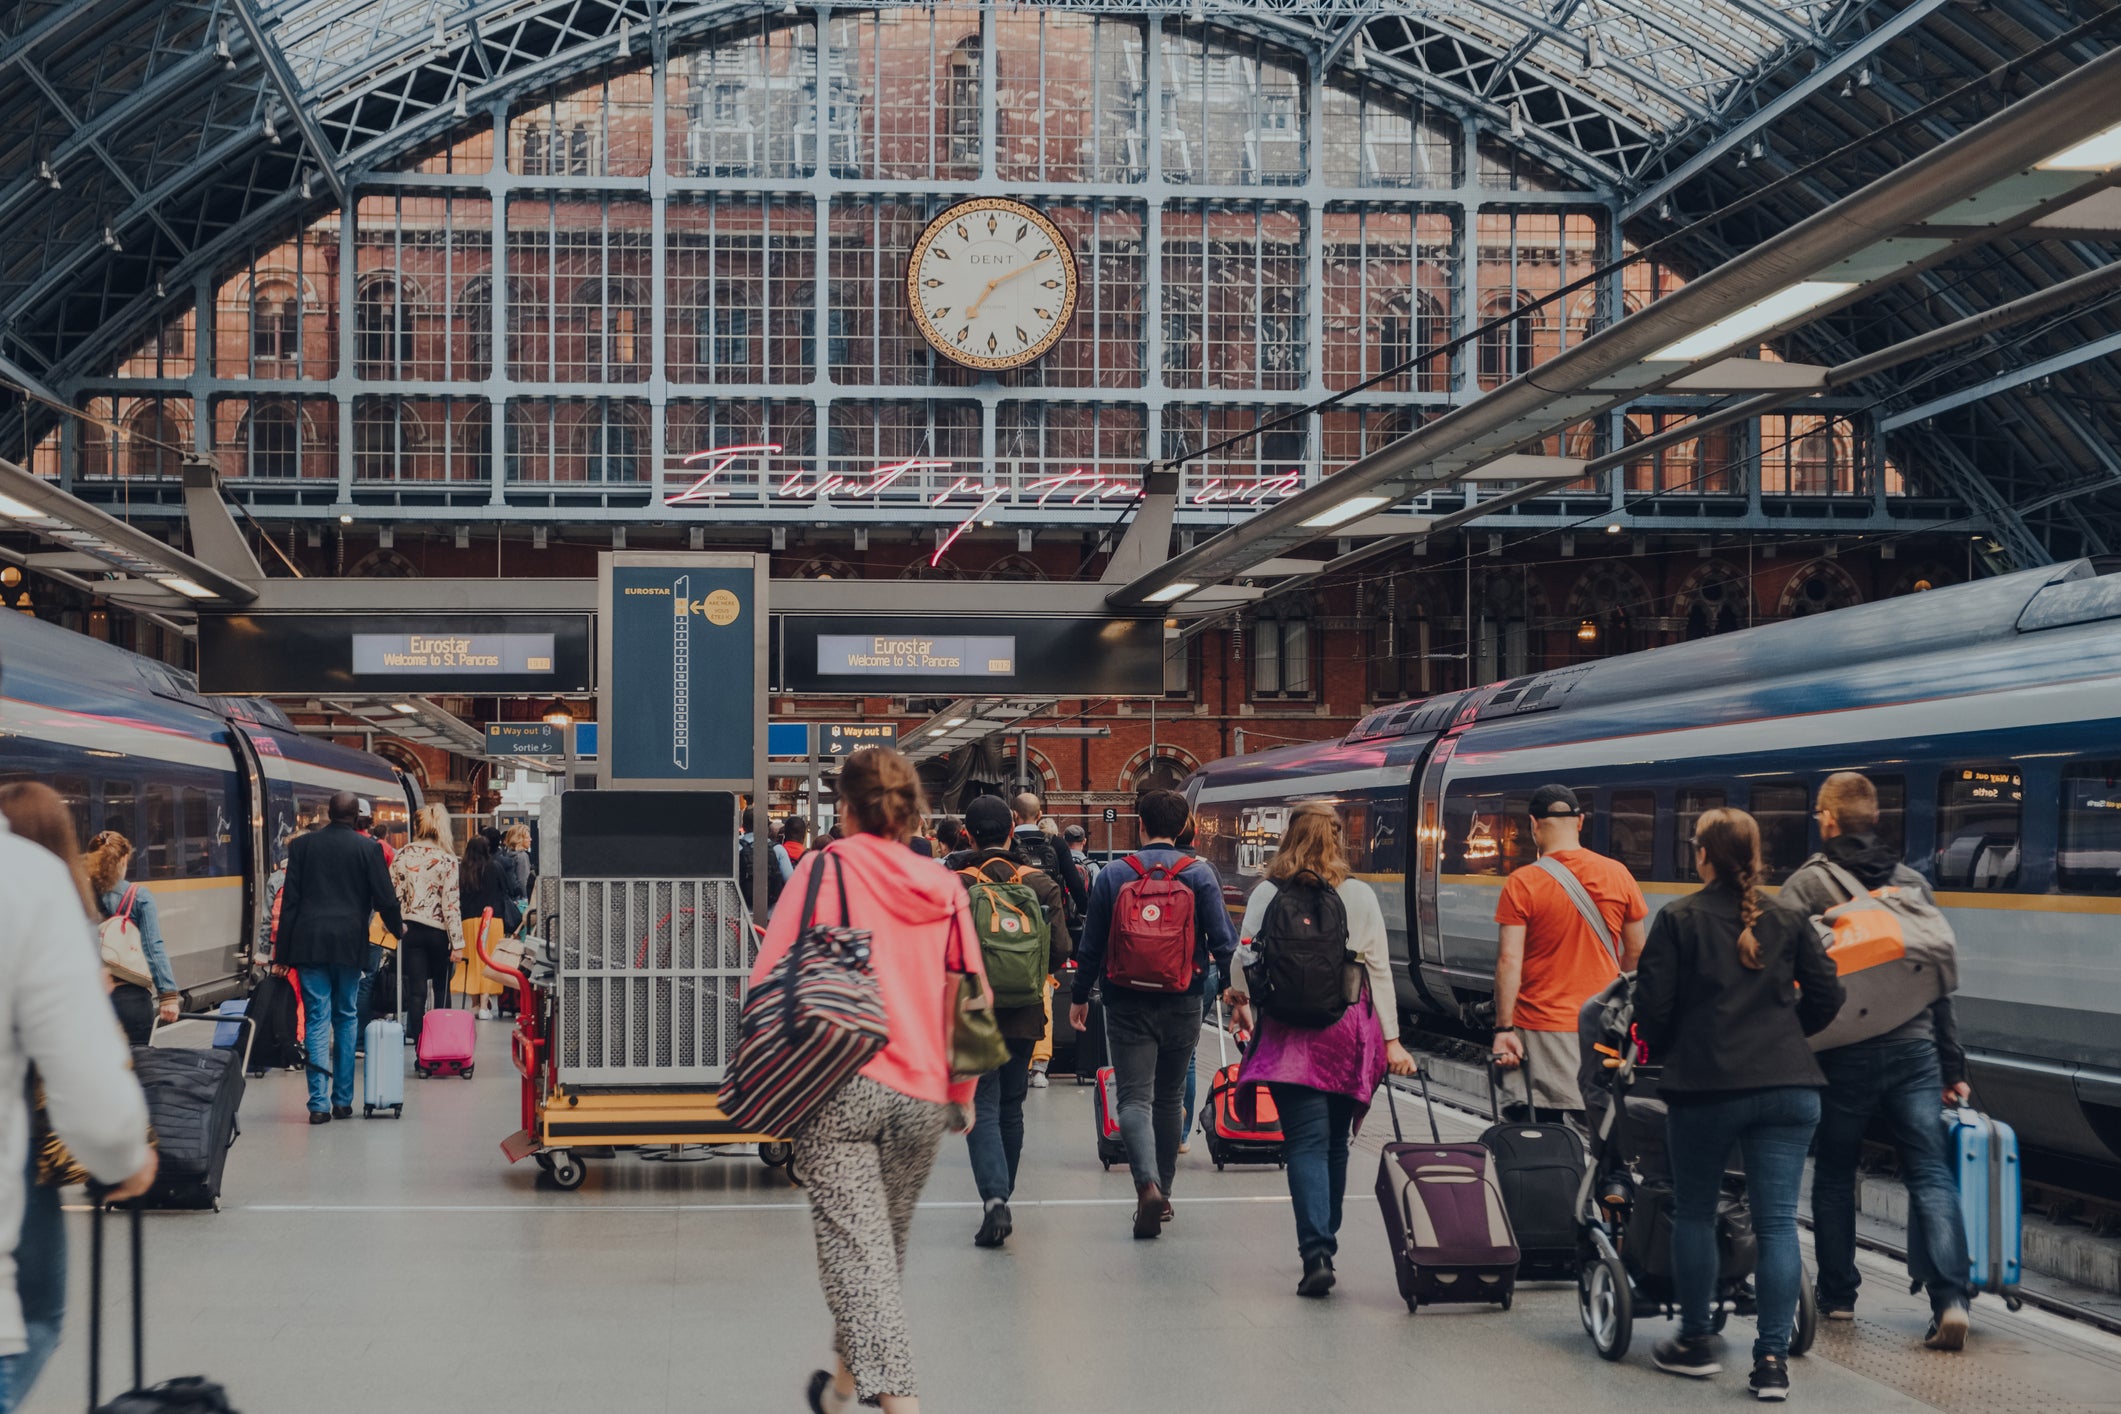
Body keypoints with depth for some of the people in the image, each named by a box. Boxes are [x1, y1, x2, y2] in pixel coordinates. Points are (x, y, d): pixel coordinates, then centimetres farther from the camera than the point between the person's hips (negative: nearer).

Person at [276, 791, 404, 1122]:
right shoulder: (368, 848, -1)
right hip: (350, 945, -1)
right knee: (346, 1018, 11)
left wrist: (282, 952, 5)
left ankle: (319, 1102, -7)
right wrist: (398, 928, 22)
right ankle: (342, 1100, 12)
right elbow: (384, 897, 0)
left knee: (317, 1020, 1)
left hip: (309, 943, 1)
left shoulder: (302, 845, 4)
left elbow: (289, 900, 3)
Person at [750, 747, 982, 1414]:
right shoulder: (943, 888, 8)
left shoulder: (824, 868, -1)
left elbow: (769, 980, -5)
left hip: (840, 1085, -4)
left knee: (855, 1246, -6)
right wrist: (961, 1094, 24)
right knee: (885, 1241, 19)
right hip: (923, 1096, 4)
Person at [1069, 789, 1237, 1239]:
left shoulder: (1113, 875, -2)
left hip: (1128, 1005, -1)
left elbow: (1091, 943, 2)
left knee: (1134, 1098, -4)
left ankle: (1148, 1184, -27)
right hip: (1183, 1004, 1)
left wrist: (1080, 995, 13)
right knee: (1169, 1097, 16)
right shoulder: (1200, 875, -3)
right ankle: (1163, 1192, 23)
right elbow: (1223, 941, -7)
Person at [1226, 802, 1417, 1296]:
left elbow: (1243, 958, 2)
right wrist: (1391, 1039, 6)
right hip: (1348, 1028, 2)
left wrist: (1239, 999, 23)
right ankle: (1324, 1242, 28)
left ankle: (1316, 1251, -19)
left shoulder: (1267, 894, -2)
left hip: (1289, 1032, -2)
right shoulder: (1360, 896, 1)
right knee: (1335, 1141, 16)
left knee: (1306, 1141, -5)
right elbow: (1379, 970, 2)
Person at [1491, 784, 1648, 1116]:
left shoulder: (1522, 884, -8)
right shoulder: (1617, 875, 2)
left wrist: (1504, 1029, -10)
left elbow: (1509, 960, -12)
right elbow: (1636, 952, 10)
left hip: (1542, 1024, -3)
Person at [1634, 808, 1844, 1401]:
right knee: (1777, 1221, 2)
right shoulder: (1788, 920, 6)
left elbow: (1653, 1003, -5)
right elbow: (1825, 996, 8)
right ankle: (1772, 1358, -2)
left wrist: (1658, 1050, 15)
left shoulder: (1678, 920, -3)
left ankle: (1696, 1343, 21)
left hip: (1704, 1085, -2)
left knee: (1694, 1213, 14)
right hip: (1788, 1086, 3)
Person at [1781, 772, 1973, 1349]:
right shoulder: (1913, 883, 10)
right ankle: (1950, 1296, -16)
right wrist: (1953, 1067, 14)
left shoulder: (1807, 884, -3)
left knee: (1834, 1173, 13)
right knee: (1930, 1173, -1)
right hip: (1914, 1049, 2)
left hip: (1843, 1056, -2)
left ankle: (1837, 1295, 19)